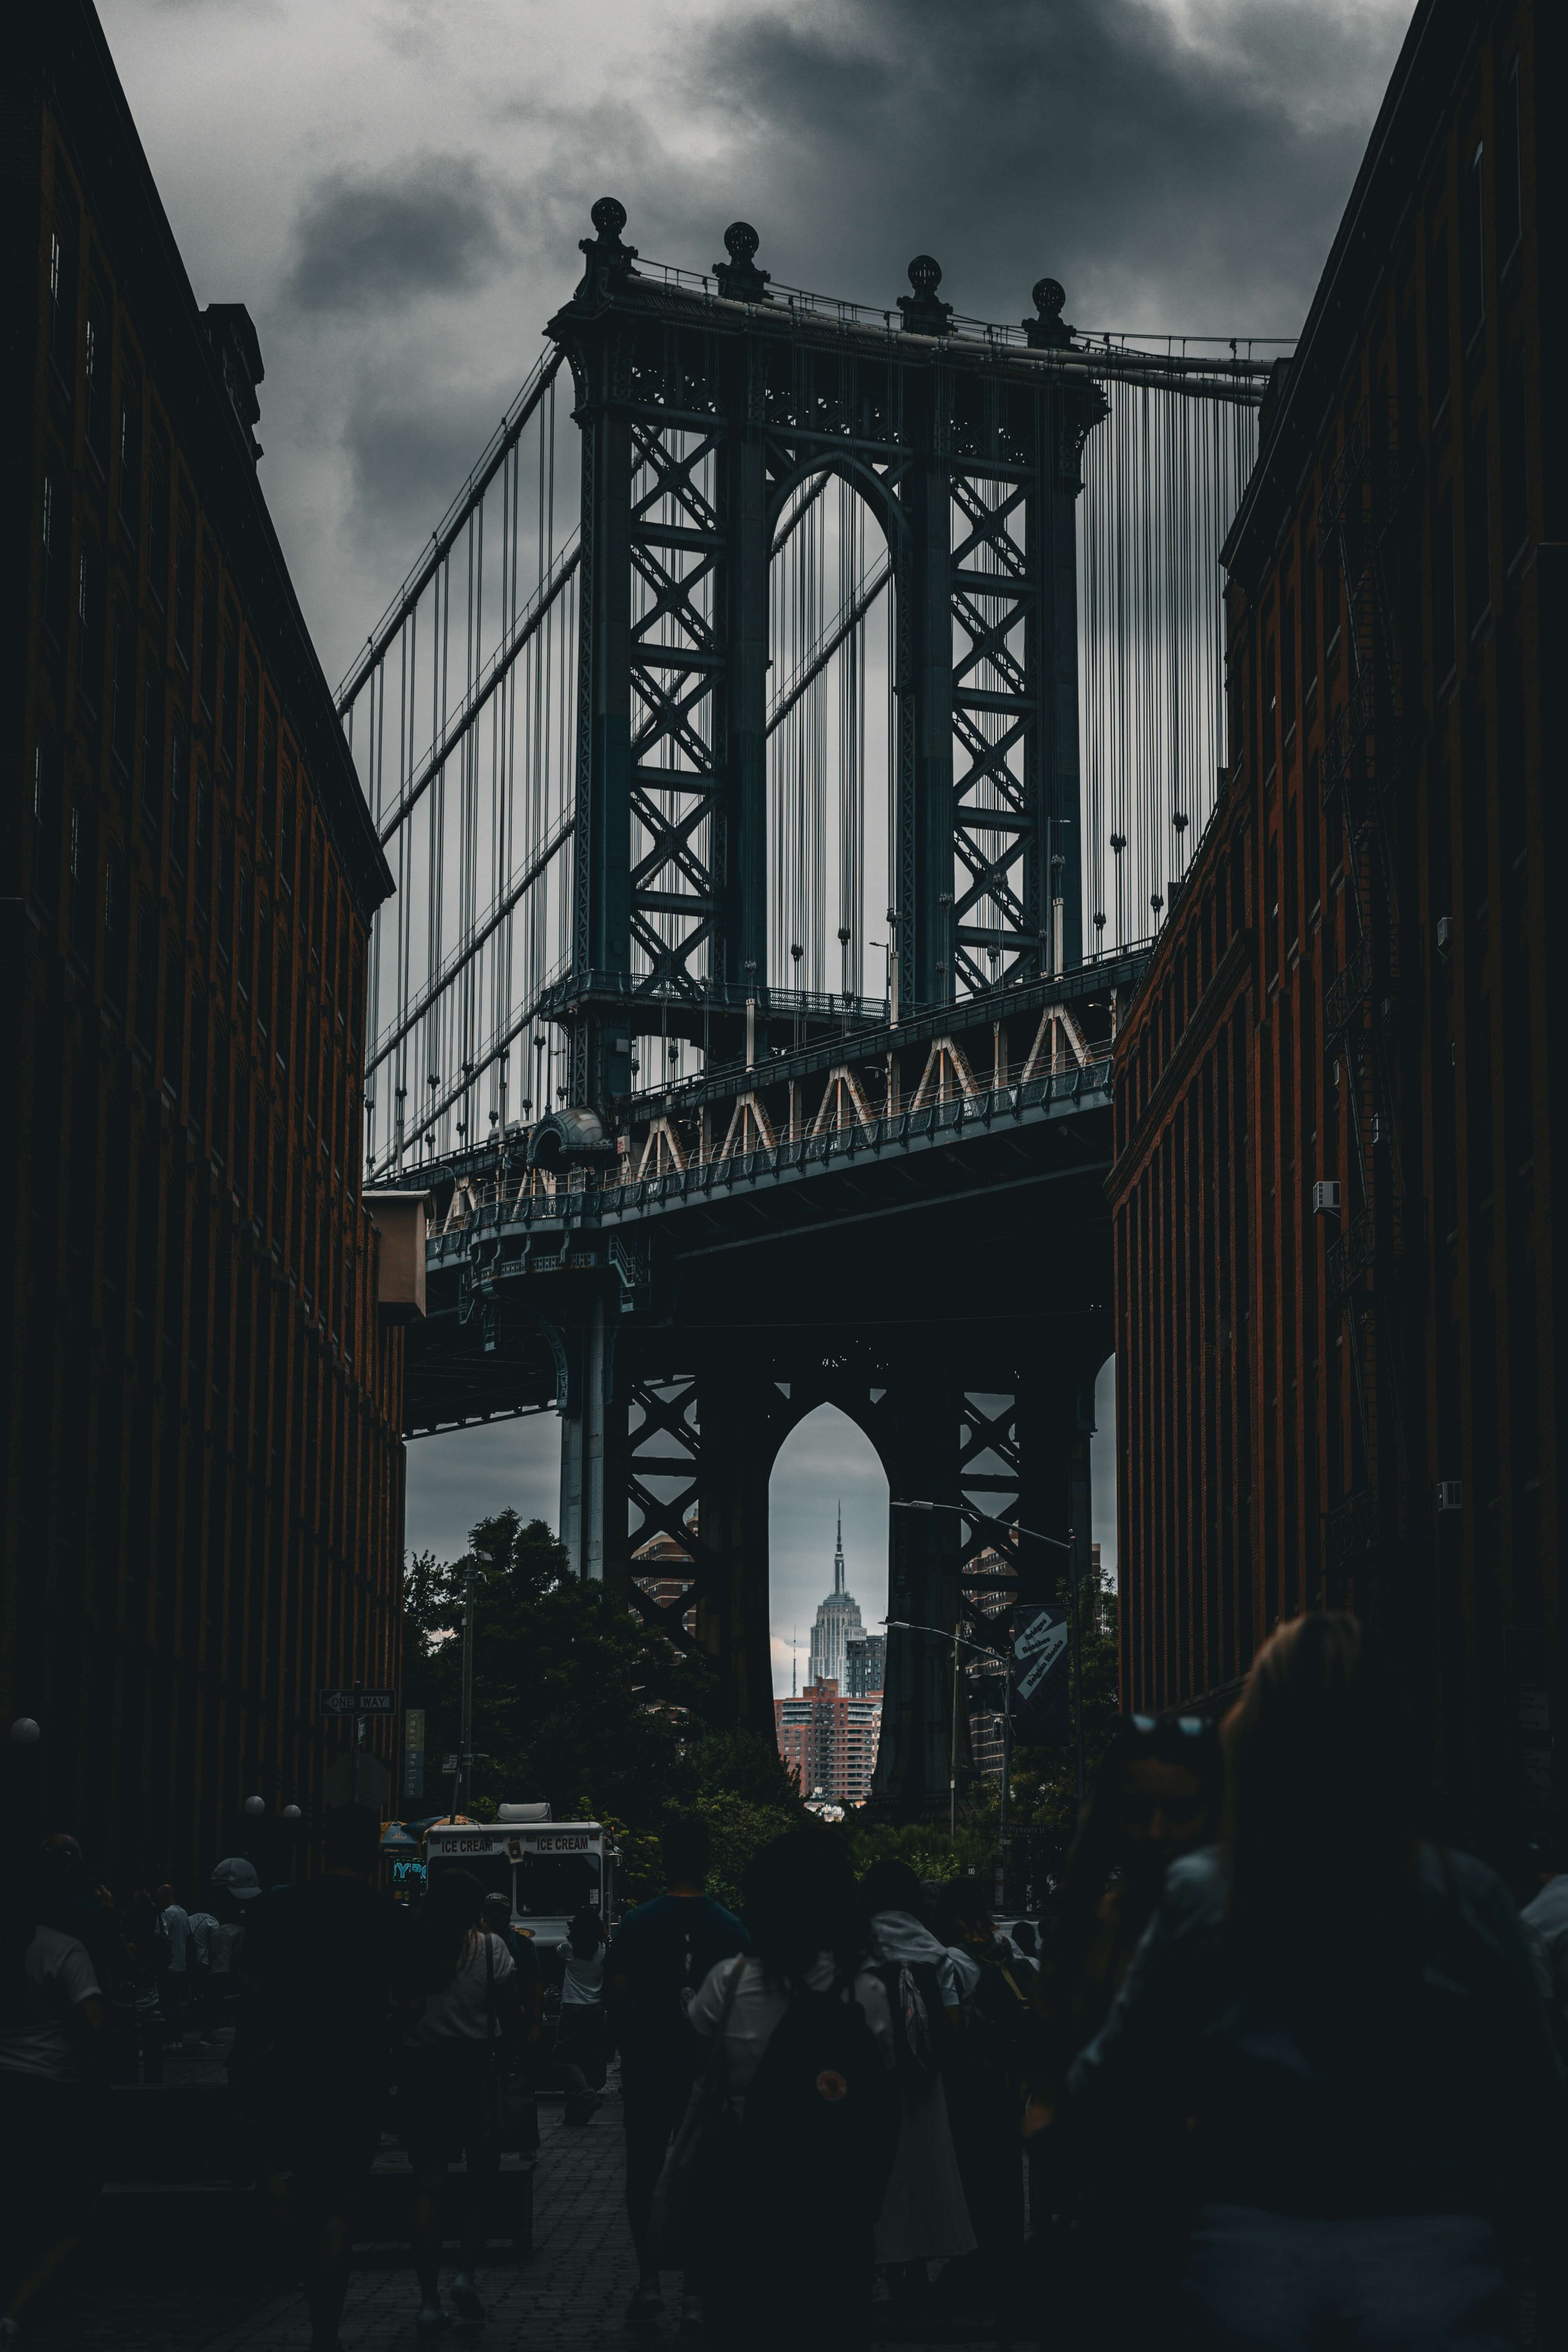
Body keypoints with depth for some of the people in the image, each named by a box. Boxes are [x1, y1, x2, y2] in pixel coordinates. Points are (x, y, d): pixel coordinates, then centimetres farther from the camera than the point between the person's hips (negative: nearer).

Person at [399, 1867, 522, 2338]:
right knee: (484, 2172, 16)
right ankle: (466, 2271, -1)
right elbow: (511, 2018, -2)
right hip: (474, 2067, -1)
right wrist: (508, 2047, 16)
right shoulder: (489, 1948, -4)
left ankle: (429, 2300, 5)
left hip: (419, 2070, 1)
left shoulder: (410, 1948, -2)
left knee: (428, 2182, 7)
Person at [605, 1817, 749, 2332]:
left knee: (644, 2176, 8)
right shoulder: (731, 1928, -4)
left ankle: (649, 2280, -4)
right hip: (710, 2074, 1)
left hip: (648, 2072, -1)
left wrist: (628, 2056, 11)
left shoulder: (637, 1924, -5)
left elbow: (616, 2000, -3)